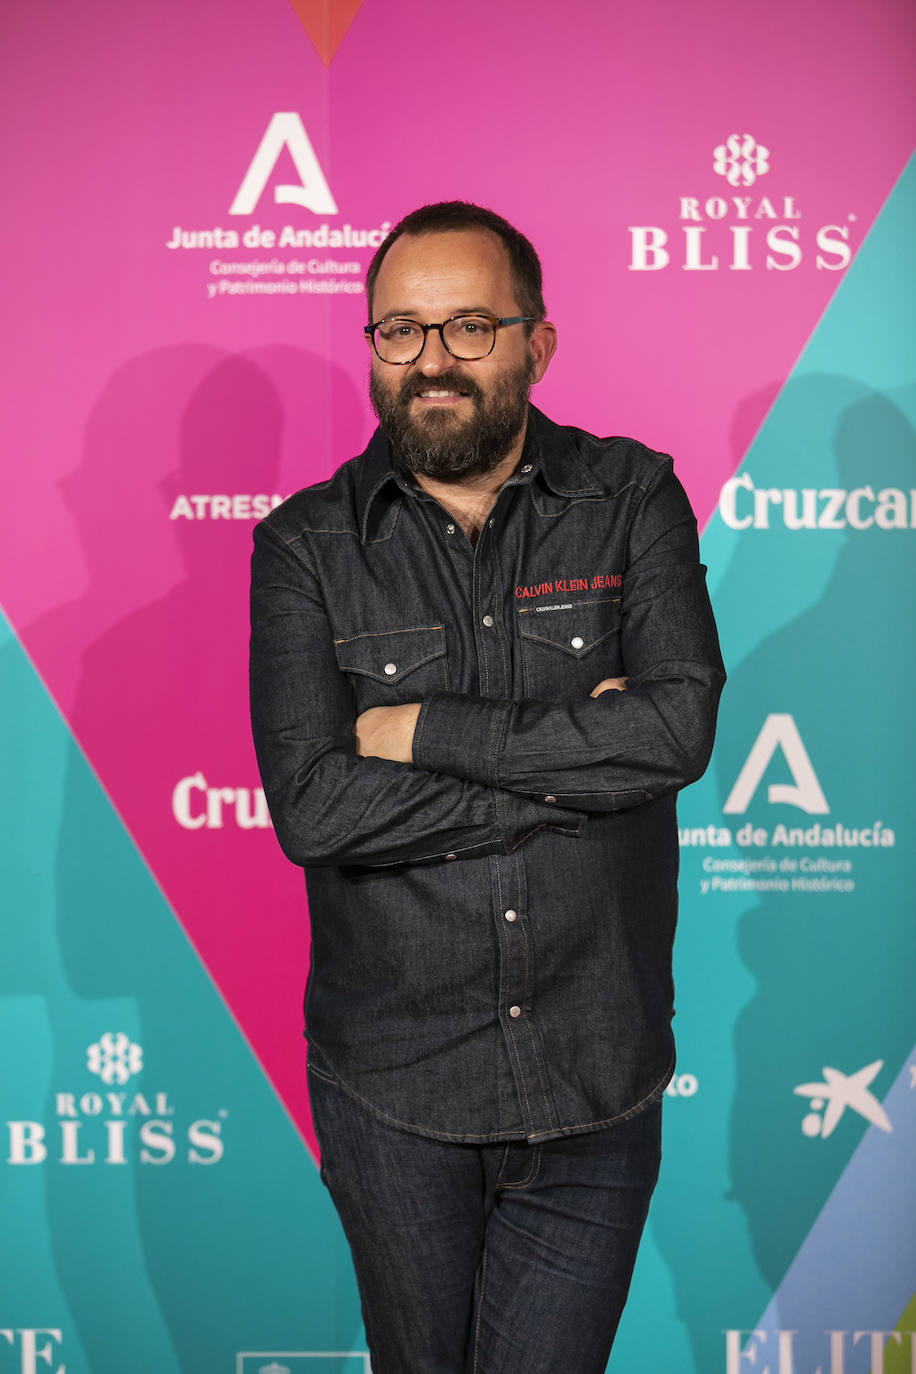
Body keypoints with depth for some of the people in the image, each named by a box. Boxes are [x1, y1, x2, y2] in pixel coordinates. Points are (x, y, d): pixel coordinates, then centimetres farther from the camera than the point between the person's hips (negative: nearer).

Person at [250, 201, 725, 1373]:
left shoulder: (633, 500, -3)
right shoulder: (306, 544, -5)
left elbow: (681, 723, -19)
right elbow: (312, 806, -18)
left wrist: (421, 730, -17)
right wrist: (575, 765, -18)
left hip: (595, 1082, 0)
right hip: (390, 1086, 1)